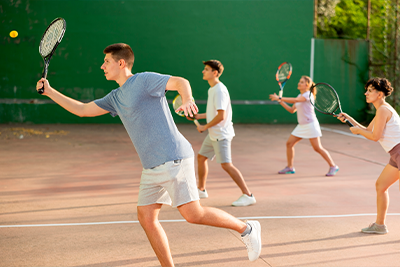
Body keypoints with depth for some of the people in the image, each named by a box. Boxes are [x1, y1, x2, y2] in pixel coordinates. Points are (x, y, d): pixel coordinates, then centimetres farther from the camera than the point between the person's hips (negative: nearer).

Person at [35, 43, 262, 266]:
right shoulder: (115, 98, 20)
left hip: (173, 159, -9)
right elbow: (82, 110, 25)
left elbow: (181, 82, -15)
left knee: (193, 214, -12)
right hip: (152, 167, 9)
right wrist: (50, 91, 22)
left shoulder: (144, 80, -4)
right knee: (146, 217, 2)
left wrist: (187, 100, -37)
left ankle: (246, 228, 6)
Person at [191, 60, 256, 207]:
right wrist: (199, 116, 16)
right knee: (201, 157, 17)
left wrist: (205, 127, -15)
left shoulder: (220, 91, -19)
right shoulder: (212, 89, 12)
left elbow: (221, 115, -24)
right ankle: (201, 190, 32)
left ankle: (248, 195, -10)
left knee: (226, 165, -13)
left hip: (221, 134, -10)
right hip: (213, 134, 10)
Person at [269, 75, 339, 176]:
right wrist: (281, 102, 6)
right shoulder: (299, 96, 15)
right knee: (289, 143, 2)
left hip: (310, 124, -9)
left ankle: (333, 166, 3)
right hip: (301, 125, 9)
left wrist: (279, 98, -28)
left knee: (317, 148, -9)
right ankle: (290, 167, 10)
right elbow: (292, 110, 16)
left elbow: (295, 100, -29)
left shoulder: (308, 94, -13)